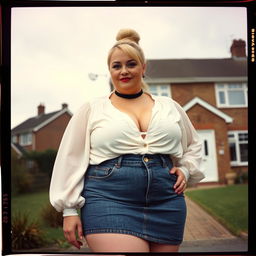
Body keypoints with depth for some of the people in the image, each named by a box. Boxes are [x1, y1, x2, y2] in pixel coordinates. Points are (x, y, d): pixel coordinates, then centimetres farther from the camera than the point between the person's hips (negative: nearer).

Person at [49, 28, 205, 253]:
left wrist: (186, 170, 8)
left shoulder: (170, 107, 15)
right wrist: (69, 209, 2)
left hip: (166, 204, 4)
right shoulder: (92, 109, 7)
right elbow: (71, 158, 5)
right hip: (109, 201, -3)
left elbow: (193, 145, 27)